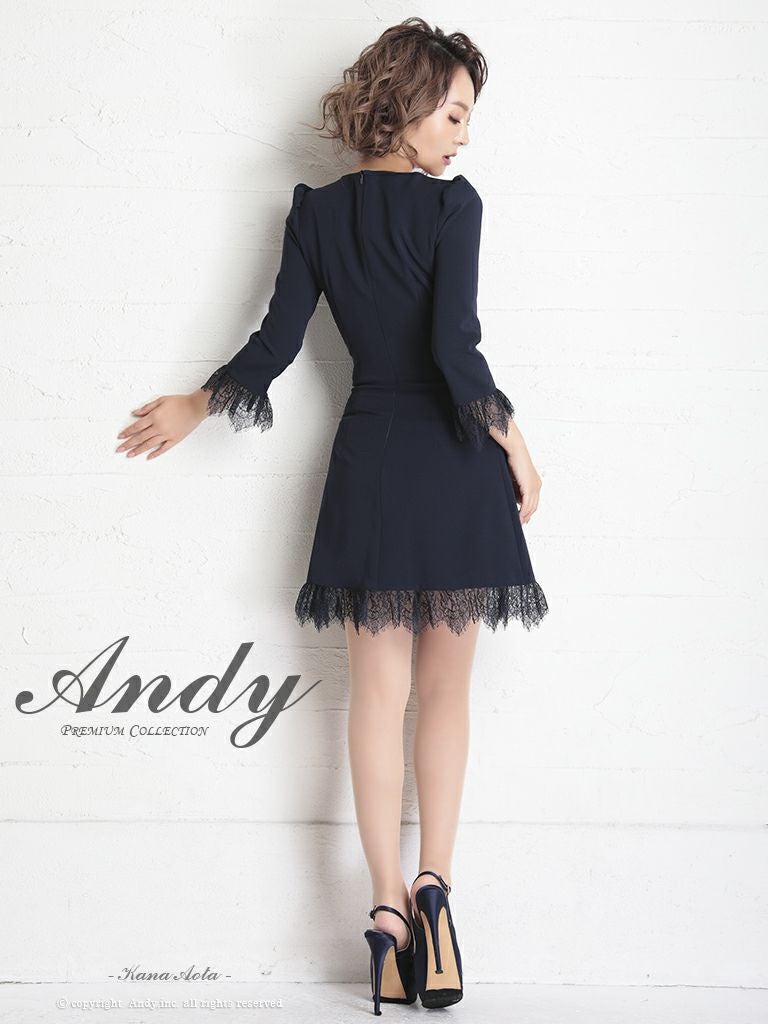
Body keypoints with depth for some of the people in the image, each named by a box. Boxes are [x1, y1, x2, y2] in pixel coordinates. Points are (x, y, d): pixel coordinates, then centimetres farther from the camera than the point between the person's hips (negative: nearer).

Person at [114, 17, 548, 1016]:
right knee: (446, 687, 8)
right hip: (454, 464, -3)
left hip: (368, 462, 3)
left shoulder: (316, 211, 4)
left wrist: (195, 407, 17)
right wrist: (512, 440, -6)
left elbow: (275, 343, 2)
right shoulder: (451, 202, -8)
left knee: (379, 690, 6)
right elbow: (455, 347, -17)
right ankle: (433, 884, -1)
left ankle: (390, 904, 6)